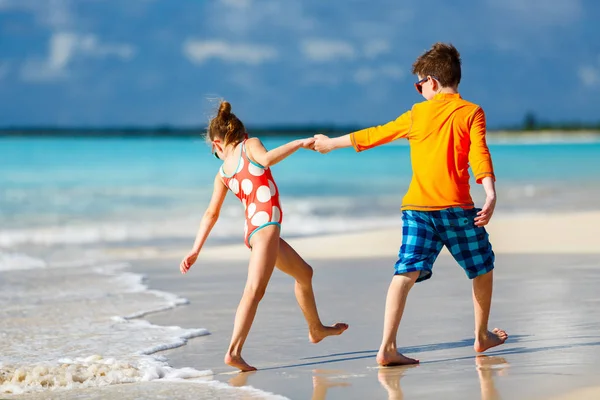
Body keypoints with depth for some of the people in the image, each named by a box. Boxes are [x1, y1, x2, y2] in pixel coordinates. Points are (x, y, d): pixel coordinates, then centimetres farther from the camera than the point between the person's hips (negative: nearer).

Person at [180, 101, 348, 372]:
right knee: (255, 289, -19)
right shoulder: (250, 145, 4)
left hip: (252, 228, 8)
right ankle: (234, 351, -32)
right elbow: (267, 159, -20)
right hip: (265, 223, -8)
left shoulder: (223, 173, 17)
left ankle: (316, 329, 43)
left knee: (304, 273, 26)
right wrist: (300, 143, -12)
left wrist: (195, 251, 20)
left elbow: (211, 213, 16)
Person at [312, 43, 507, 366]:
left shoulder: (418, 113, 12)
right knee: (482, 267, 18)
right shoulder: (472, 112, 4)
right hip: (455, 206, -2)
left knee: (406, 272, -6)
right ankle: (482, 336, 29)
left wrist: (332, 143, 34)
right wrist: (490, 194, -19)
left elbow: (375, 135, 21)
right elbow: (479, 154, -11)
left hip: (417, 206, 2)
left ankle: (387, 347, -18)